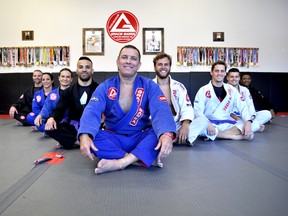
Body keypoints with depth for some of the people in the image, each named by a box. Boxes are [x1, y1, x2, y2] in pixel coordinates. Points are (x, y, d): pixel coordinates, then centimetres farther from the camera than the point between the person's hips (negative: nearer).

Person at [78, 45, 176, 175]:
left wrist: (166, 134, -43)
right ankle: (145, 159, -30)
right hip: (114, 139, 1)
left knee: (161, 134, -30)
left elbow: (161, 111, -20)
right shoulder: (105, 87, -2)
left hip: (141, 138, 0)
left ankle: (120, 163, -35)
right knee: (91, 137, -29)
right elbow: (92, 112, -17)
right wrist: (85, 136, -40)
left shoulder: (149, 86, -4)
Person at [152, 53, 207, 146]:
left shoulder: (179, 86, 7)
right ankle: (181, 139, -30)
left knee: (202, 120, -20)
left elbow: (187, 108, -2)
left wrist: (185, 124, -23)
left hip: (176, 126, 2)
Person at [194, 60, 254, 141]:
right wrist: (208, 123, -27)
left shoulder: (232, 90, 10)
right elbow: (198, 111, -8)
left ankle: (211, 135, -24)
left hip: (226, 124, 3)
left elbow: (243, 107, 2)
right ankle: (236, 135, -25)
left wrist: (248, 122, -18)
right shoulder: (203, 90, 1)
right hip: (210, 124, -2)